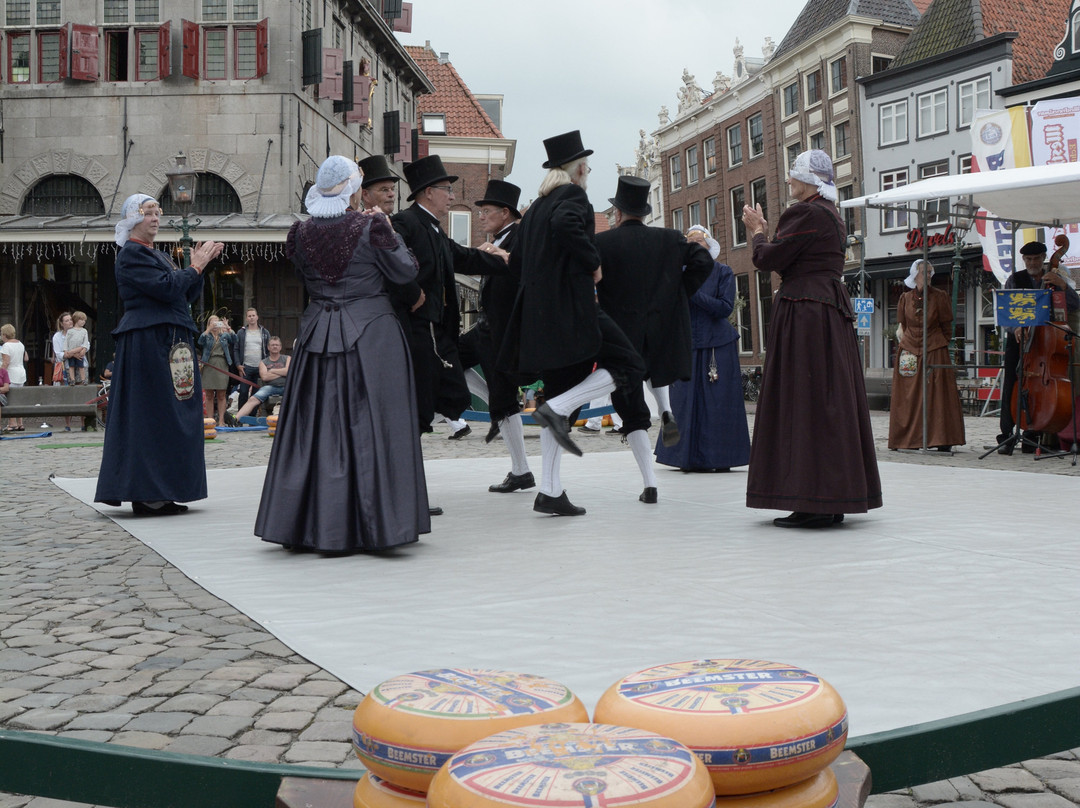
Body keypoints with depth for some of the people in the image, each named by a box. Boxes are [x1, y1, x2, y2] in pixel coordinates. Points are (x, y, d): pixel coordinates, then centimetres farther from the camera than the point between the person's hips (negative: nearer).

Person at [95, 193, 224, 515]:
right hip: (147, 342, -9)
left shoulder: (159, 256, 21)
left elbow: (189, 296, 17)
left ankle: (160, 494, 12)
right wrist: (196, 266, -7)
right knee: (151, 413, -9)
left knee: (168, 414, 8)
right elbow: (165, 287, -17)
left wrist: (199, 265, 5)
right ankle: (146, 495, -6)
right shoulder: (130, 254, -7)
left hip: (169, 345, 9)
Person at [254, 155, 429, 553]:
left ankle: (307, 525, 14)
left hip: (317, 334, 4)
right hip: (371, 335, -4)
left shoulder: (303, 232, 2)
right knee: (367, 425, 1)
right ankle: (373, 524, 4)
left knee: (315, 426, 9)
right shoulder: (370, 227, -10)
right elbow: (406, 272, -1)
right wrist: (390, 233, 12)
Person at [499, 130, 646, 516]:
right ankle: (556, 409, -15)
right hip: (571, 307, -8)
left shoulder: (536, 206, 18)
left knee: (560, 393, 10)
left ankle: (549, 491, 7)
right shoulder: (574, 196, -3)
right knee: (627, 365, 1)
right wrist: (592, 261, -14)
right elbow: (565, 224, -26)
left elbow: (516, 261, 19)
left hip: (538, 311, 8)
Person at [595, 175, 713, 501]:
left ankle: (649, 484, 0)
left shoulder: (602, 243, -3)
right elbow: (703, 261, -2)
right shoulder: (670, 239, 6)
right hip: (664, 333, 3)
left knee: (632, 412, 5)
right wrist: (680, 294, 7)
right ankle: (666, 413, 11)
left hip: (620, 335, -3)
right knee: (654, 369, 38)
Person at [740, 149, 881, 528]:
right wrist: (766, 230, 22)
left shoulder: (805, 213, -12)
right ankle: (833, 502, 14)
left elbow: (770, 259, -12)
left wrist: (758, 231, 6)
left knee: (803, 402, -8)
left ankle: (812, 503, -7)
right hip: (833, 310, 10)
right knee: (831, 402, 9)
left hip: (805, 315, -10)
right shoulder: (832, 215, 17)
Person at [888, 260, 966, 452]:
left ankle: (942, 439, -4)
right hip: (909, 351, 2)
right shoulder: (905, 298, 8)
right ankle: (911, 438, 6)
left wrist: (939, 345, 2)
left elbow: (946, 327, 6)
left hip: (935, 351, -2)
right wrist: (908, 341, 10)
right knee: (910, 396, 1)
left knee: (938, 393, -6)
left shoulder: (939, 297, 3)